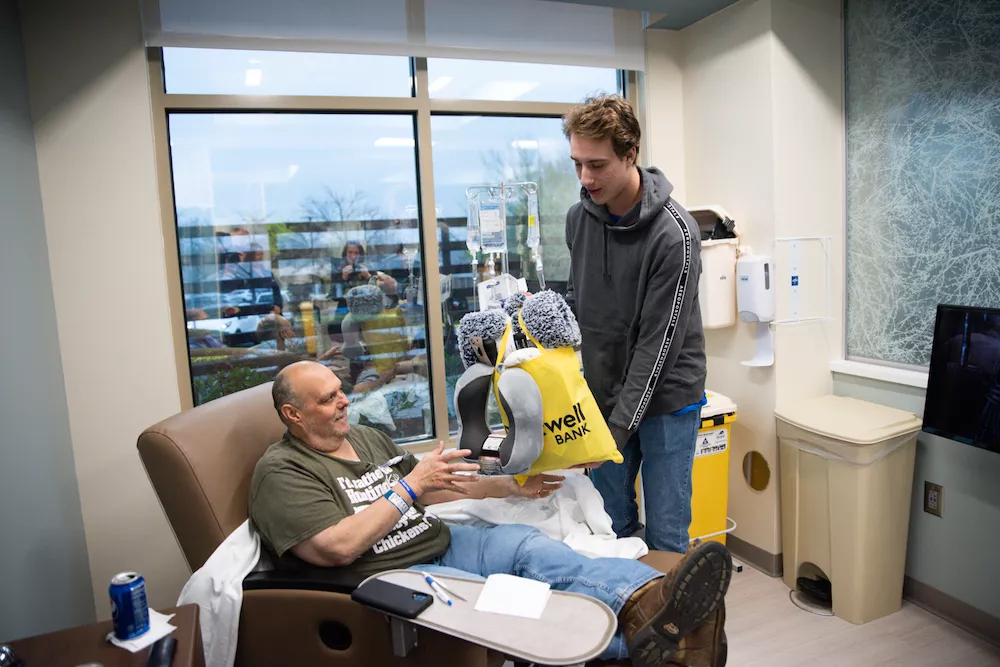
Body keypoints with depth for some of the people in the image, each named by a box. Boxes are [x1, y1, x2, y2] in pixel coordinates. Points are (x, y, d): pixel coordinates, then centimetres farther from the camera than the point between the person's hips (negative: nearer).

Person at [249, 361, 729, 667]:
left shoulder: (367, 438, 17)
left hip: (440, 544, 7)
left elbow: (436, 492, 23)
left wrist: (512, 486, 15)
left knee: (527, 545, -20)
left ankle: (650, 599, -41)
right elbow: (338, 548, -19)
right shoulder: (281, 471, -5)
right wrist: (410, 485, -15)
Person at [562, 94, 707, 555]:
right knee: (612, 528, 15)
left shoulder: (674, 233, -19)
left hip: (666, 398, -5)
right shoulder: (579, 218, 1)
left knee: (666, 538, 5)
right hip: (604, 394, 5)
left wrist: (617, 428, -20)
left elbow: (659, 342, -20)